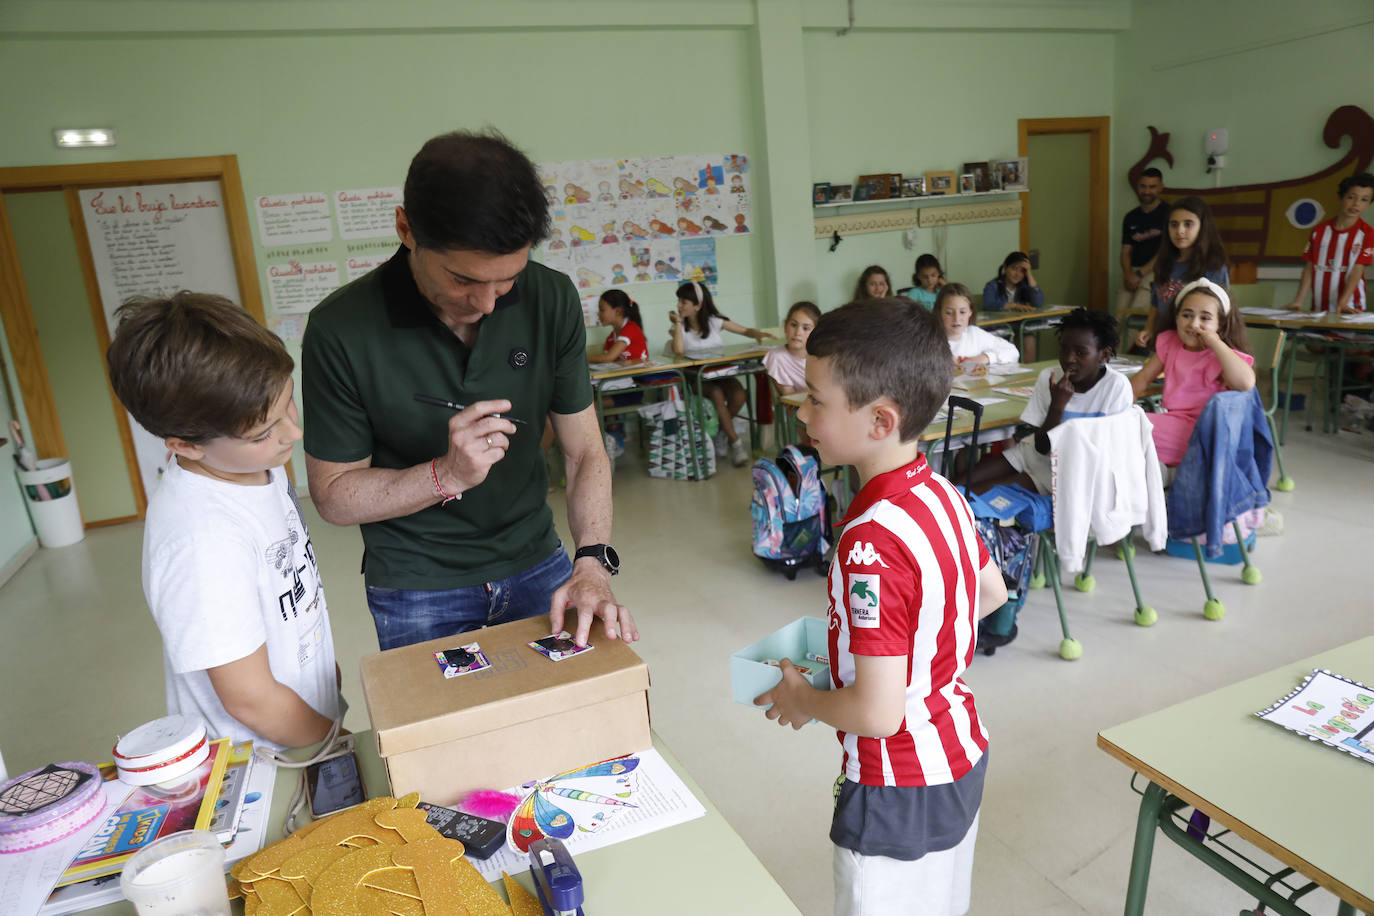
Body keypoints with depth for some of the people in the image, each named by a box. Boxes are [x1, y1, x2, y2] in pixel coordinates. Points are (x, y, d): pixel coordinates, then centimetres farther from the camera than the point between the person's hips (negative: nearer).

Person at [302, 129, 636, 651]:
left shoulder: (551, 299, -11)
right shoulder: (341, 329, -19)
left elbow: (584, 452, -5)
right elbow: (332, 495, -10)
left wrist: (592, 561, -20)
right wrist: (449, 475, -25)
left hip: (538, 569, 3)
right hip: (417, 594, -2)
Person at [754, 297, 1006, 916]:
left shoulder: (872, 543, -32)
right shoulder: (941, 492, -5)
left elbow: (877, 712, -31)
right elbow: (992, 593, 12)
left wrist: (802, 699, -12)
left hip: (899, 795, -8)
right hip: (960, 756, 8)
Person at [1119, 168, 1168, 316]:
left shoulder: (1168, 213, 3)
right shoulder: (1130, 218, 18)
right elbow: (1126, 251, 13)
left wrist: (1140, 274, -12)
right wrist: (1128, 275, -7)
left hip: (1156, 270, -4)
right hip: (1133, 271, 4)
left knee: (1137, 310, -26)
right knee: (1121, 312, -16)